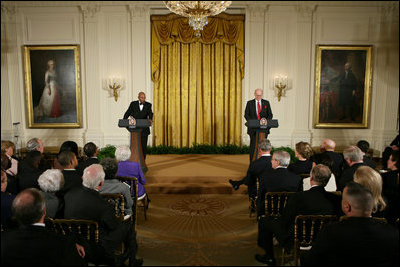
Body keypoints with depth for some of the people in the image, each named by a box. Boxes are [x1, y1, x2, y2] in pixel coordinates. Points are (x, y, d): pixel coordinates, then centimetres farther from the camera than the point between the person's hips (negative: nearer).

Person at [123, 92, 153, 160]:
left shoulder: (148, 105, 1)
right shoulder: (133, 104, 1)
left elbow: (150, 113, -16)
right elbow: (127, 113, -2)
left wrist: (150, 119, -39)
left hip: (144, 129, 0)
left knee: (144, 146, 0)